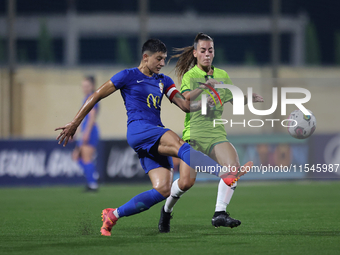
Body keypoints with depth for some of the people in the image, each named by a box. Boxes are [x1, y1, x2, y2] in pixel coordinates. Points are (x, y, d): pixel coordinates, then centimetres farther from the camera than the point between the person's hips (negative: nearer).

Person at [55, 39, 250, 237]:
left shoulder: (164, 81, 22)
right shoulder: (128, 76, 5)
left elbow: (186, 105, 15)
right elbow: (97, 96, 7)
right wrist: (75, 124, 4)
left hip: (156, 141, 7)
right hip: (138, 130, -7)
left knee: (163, 190, -11)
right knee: (178, 144, -33)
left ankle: (113, 215, 0)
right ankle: (225, 174, -53)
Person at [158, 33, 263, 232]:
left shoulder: (222, 75, 14)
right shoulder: (190, 76, -1)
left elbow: (233, 99, 26)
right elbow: (186, 98, -20)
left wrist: (248, 98, 6)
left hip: (217, 134, 4)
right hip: (194, 134, -4)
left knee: (234, 166, -24)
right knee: (186, 181, -14)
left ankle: (220, 214, -21)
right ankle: (167, 210, 17)